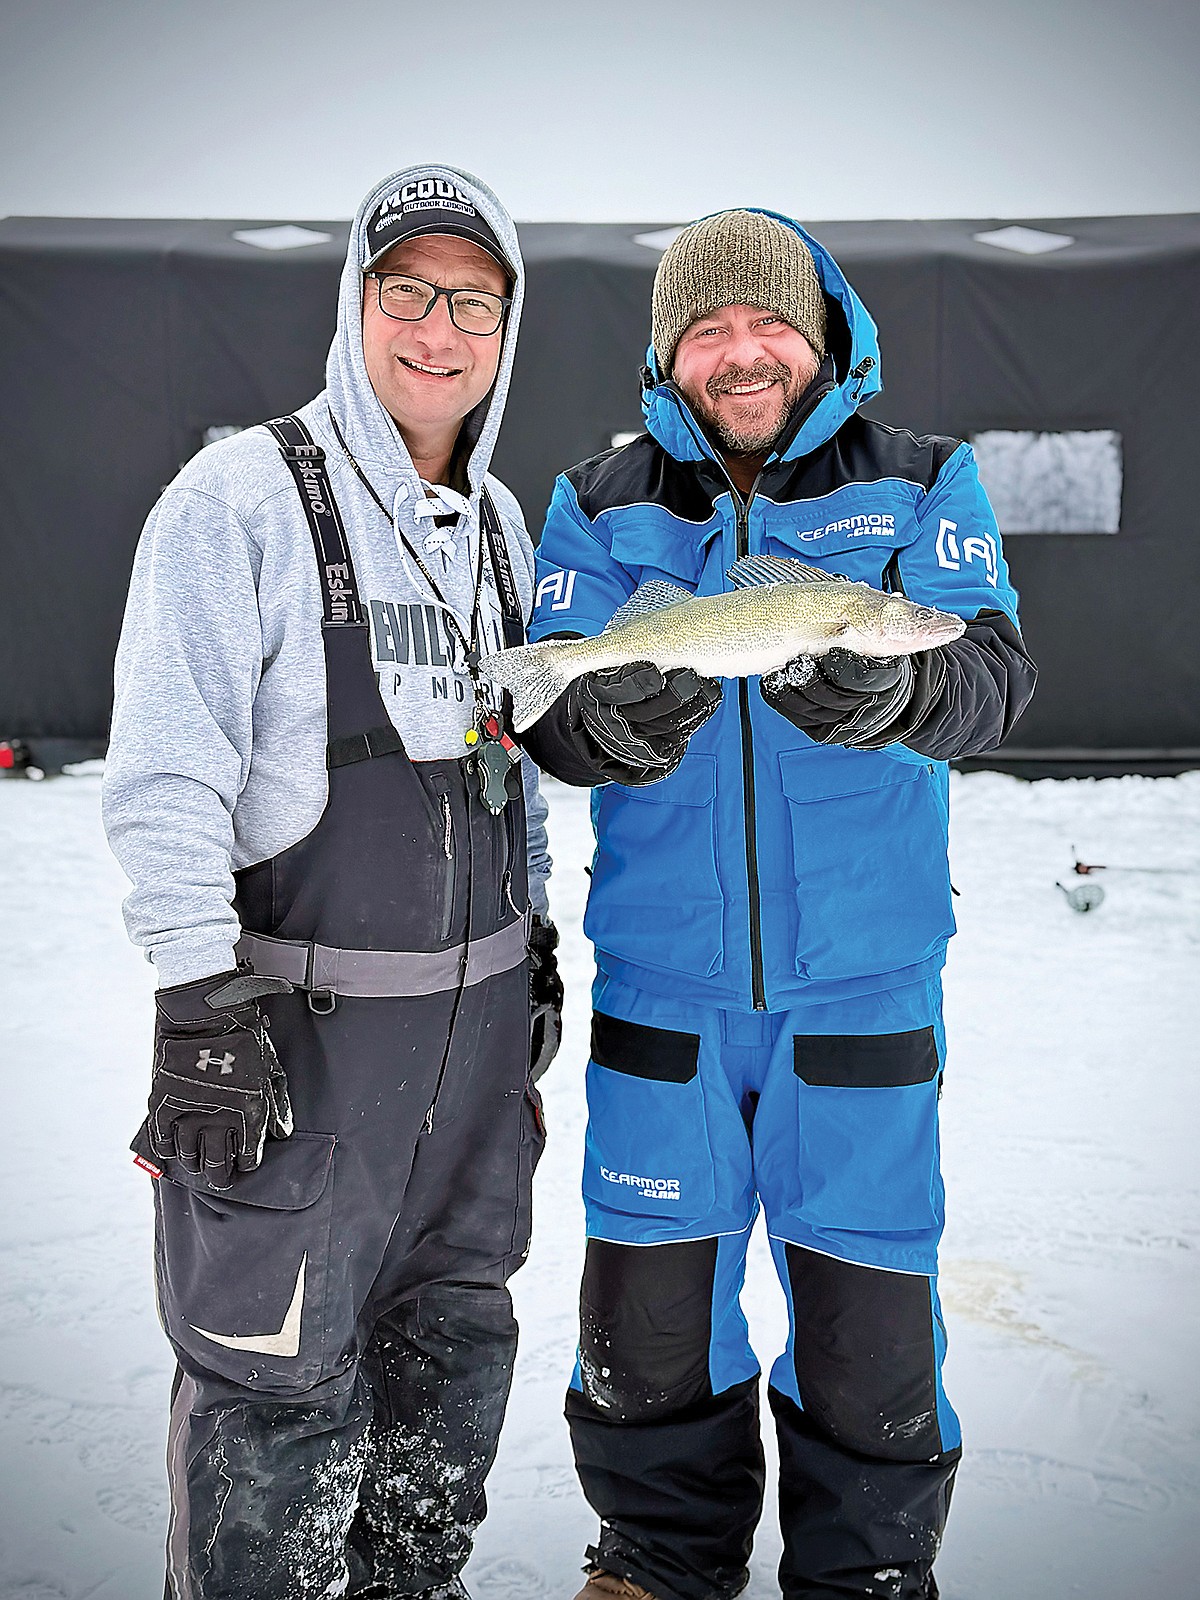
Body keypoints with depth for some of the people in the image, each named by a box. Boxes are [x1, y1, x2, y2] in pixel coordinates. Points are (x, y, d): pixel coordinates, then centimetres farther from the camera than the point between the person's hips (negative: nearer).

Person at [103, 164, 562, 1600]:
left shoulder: (498, 519, 11)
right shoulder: (242, 498, -11)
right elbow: (164, 780, -16)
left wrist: (533, 941, 19)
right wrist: (201, 1014, -20)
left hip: (480, 1001, 7)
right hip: (300, 1015, -7)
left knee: (451, 1338, 18)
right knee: (279, 1378, 0)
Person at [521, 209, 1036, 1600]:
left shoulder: (920, 484, 3)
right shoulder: (602, 504, 7)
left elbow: (992, 673, -11)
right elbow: (546, 697, -4)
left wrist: (888, 692, -33)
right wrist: (617, 721, -28)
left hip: (862, 988, -1)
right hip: (660, 987, 2)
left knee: (868, 1309, 7)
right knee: (650, 1291, 12)